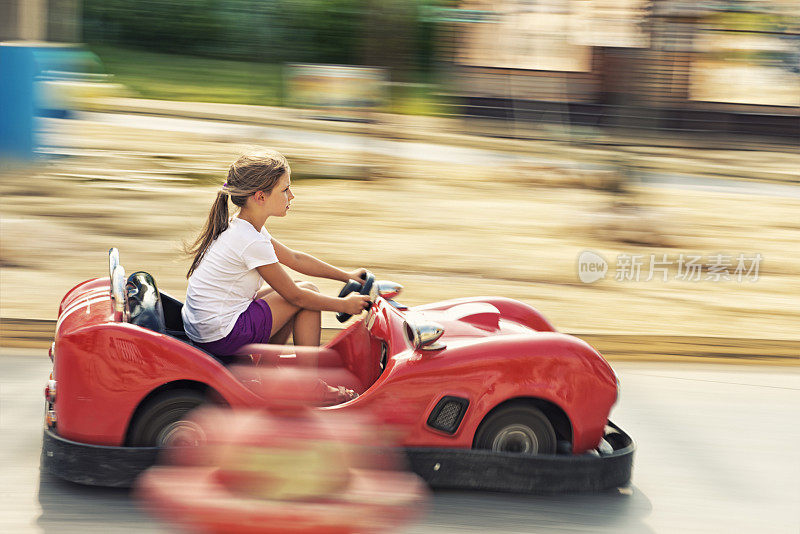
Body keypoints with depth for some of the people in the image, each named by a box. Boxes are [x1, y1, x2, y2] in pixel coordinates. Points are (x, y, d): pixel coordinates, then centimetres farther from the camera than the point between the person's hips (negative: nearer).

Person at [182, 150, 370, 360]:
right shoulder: (253, 243, -21)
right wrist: (344, 305, -1)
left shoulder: (238, 226, 8)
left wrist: (347, 276, 19)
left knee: (286, 287, 22)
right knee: (308, 291, 2)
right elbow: (295, 296, -12)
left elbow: (294, 258, 18)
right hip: (221, 338, -9)